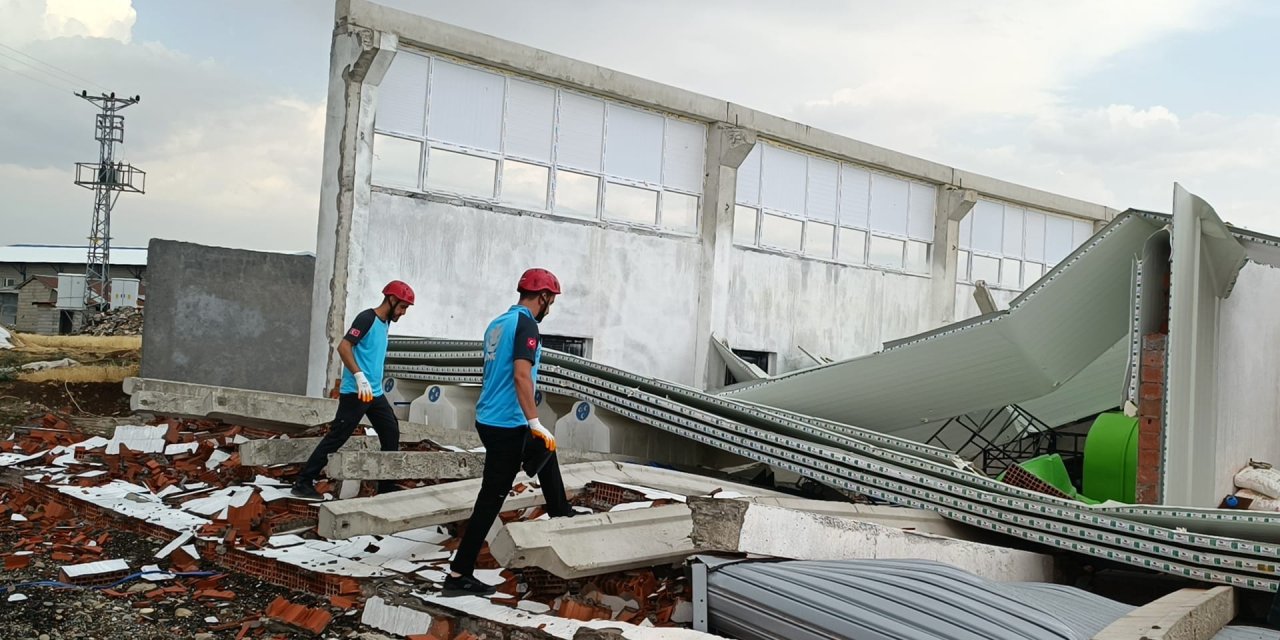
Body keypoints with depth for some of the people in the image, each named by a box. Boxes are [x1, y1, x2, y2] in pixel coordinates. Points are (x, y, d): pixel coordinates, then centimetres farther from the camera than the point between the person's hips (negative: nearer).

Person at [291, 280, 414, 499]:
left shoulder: (385, 322, 15)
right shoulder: (367, 318, -13)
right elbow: (343, 347, -22)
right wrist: (359, 376, -29)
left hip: (375, 393, 9)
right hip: (355, 393, -9)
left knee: (391, 432, 9)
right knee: (336, 437, -7)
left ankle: (387, 485, 17)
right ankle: (303, 482, 0)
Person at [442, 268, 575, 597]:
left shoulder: (498, 323, 13)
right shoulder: (525, 324, -14)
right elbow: (521, 375, -26)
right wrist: (535, 422, -27)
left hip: (489, 419, 10)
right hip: (507, 425, -10)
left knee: (545, 451, 29)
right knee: (491, 499, -5)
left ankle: (560, 513, 45)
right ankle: (459, 575, -2)